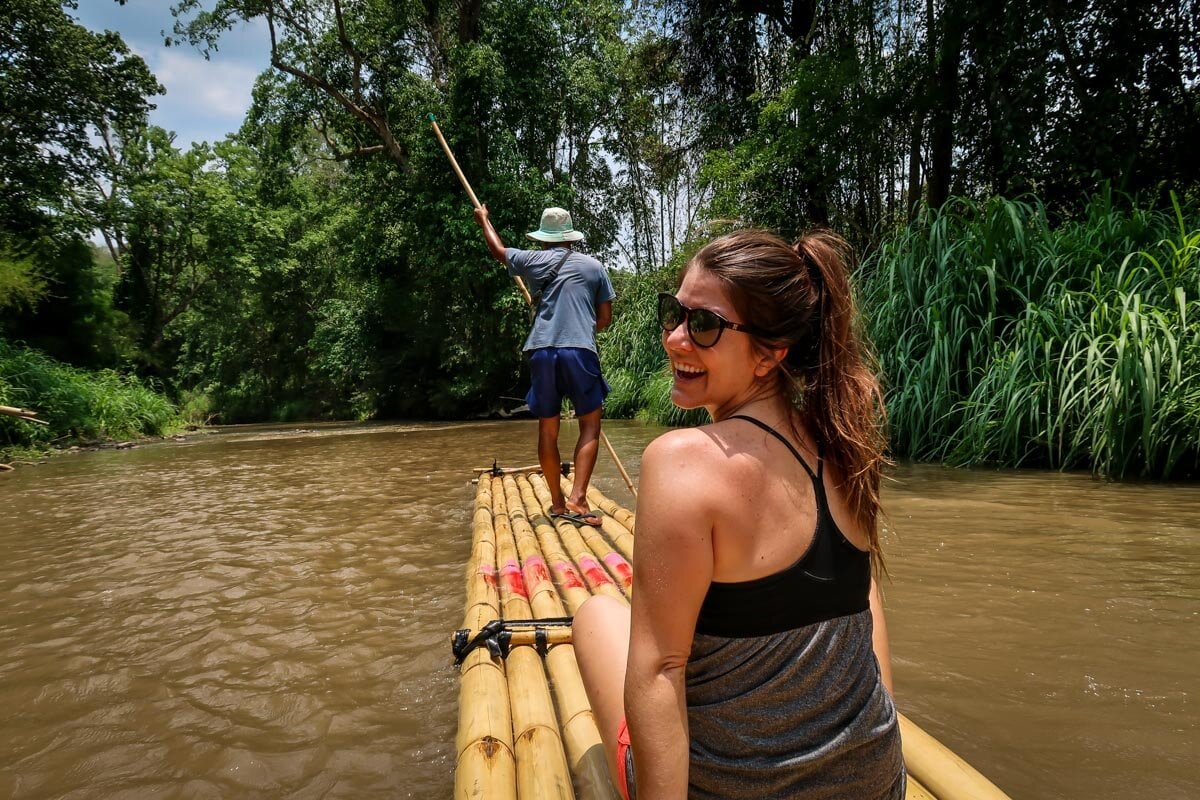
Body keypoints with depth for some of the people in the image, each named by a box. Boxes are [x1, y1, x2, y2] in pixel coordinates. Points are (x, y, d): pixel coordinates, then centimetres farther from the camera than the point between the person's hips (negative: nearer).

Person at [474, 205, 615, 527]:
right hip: (580, 351, -2)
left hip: (541, 352, 2)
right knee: (590, 426, 3)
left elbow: (498, 250, 31)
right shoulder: (593, 266, 9)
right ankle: (577, 498, -12)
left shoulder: (532, 261, 11)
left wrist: (484, 220, 49)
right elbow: (605, 318, 12)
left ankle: (557, 502, 18)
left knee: (547, 429, 11)